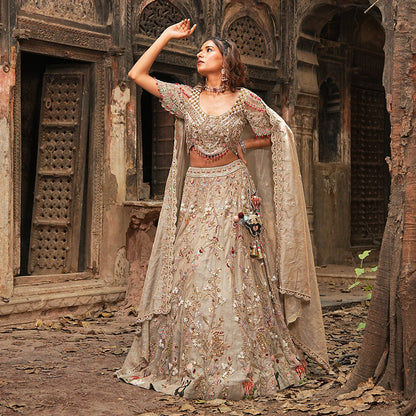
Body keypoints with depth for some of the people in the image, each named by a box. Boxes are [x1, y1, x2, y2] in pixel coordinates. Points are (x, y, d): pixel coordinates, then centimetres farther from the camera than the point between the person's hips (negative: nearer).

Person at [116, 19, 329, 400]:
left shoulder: (244, 99, -1)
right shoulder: (187, 97, 8)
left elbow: (276, 135, 7)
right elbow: (137, 74, 7)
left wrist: (240, 146, 1)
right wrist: (167, 36, 7)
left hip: (232, 195, -3)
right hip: (195, 195, 4)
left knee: (231, 277, -6)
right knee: (190, 277, 1)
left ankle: (239, 368, 5)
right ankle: (192, 365, 12)